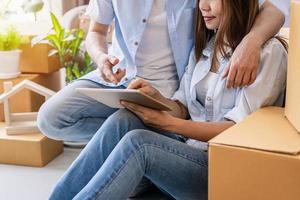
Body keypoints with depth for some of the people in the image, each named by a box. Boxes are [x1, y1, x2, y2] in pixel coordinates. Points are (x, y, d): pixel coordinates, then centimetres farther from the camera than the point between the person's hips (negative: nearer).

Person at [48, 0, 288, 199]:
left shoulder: (268, 51, -5)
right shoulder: (203, 47, 18)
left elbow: (239, 130, -12)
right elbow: (182, 108, 14)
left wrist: (166, 122, -20)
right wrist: (157, 98, -9)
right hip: (189, 149, 6)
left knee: (137, 142, -30)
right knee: (123, 120, -21)